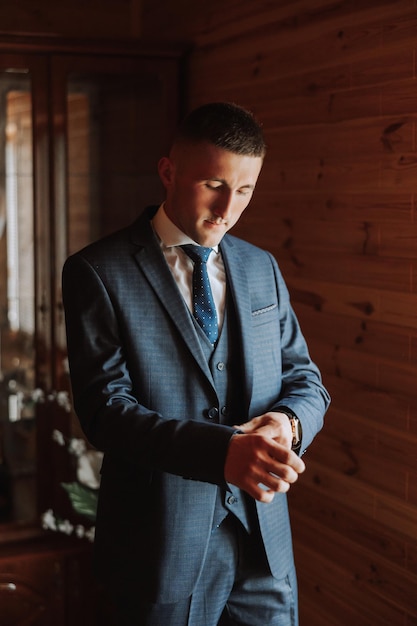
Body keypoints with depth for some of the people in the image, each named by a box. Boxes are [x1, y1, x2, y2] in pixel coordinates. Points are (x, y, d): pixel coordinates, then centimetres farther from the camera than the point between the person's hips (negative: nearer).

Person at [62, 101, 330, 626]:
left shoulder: (262, 268, 8)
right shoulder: (97, 273, -8)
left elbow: (306, 382, 10)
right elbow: (105, 409, -16)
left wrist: (287, 421, -15)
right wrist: (221, 450, -31)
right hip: (163, 544, -4)